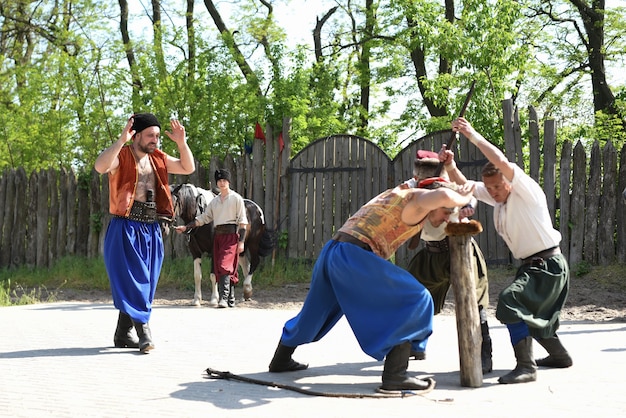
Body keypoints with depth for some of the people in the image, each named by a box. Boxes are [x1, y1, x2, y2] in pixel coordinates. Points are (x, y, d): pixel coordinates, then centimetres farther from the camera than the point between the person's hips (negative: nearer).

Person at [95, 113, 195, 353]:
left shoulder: (158, 159, 12)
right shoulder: (122, 156, -7)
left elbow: (188, 168, 16)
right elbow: (100, 167, -27)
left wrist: (182, 143, 2)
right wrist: (121, 140, -33)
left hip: (151, 230, 7)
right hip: (125, 229, -7)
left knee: (145, 283, 10)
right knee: (132, 281, -9)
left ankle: (123, 334, 21)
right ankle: (144, 332, -9)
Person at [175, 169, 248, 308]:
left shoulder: (236, 198, 0)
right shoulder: (215, 201, 16)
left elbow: (242, 221, -3)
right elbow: (203, 218, 16)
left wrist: (241, 241, -10)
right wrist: (186, 227, 8)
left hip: (231, 235, -6)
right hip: (218, 235, 6)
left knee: (225, 266, -18)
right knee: (218, 268, 5)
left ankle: (224, 298, -24)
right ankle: (230, 299, 12)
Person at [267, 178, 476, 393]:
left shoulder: (395, 194, 25)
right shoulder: (416, 202, -2)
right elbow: (443, 195, -25)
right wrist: (462, 198, -2)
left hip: (330, 252, 9)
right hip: (353, 257, -9)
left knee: (315, 311, 30)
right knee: (415, 301, -7)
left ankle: (281, 360, 48)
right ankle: (395, 375, -14)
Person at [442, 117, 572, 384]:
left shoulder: (527, 191, -15)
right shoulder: (497, 198, 8)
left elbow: (502, 162, -31)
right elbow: (464, 186, 11)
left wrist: (473, 135, -28)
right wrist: (450, 165, -9)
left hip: (548, 264, -10)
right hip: (530, 265, 10)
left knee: (510, 302, -25)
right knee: (529, 313, 22)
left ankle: (526, 367, -24)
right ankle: (559, 355, 43)